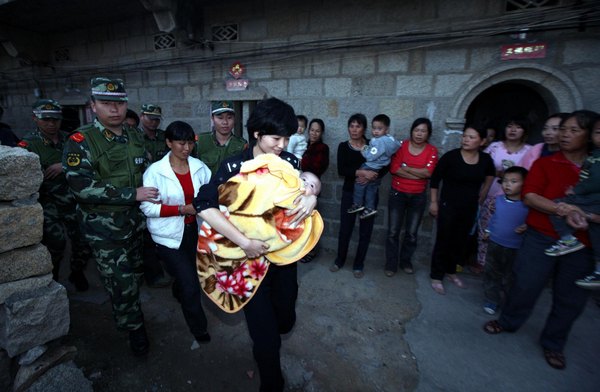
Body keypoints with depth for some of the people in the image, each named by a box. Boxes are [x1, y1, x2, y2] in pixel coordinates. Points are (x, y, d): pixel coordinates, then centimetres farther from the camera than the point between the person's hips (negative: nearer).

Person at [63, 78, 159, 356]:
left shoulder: (135, 138, 7)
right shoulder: (81, 142, -11)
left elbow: (147, 172, 21)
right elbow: (81, 186, -22)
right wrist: (133, 194, -23)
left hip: (135, 220, 6)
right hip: (103, 227, -5)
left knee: (135, 274, 19)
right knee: (121, 283, 0)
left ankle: (124, 311, 45)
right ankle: (135, 328, 24)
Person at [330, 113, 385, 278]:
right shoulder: (344, 146, 1)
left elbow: (384, 168, -2)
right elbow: (341, 170, -13)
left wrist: (370, 177, -19)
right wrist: (363, 172, -25)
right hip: (350, 192, 0)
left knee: (365, 231, 7)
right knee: (345, 229, 5)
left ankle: (358, 265, 27)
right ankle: (340, 260, 29)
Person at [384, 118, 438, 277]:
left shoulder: (432, 151, 2)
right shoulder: (401, 146, -1)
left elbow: (429, 172, -14)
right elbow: (394, 168, -14)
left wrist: (405, 168, -12)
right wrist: (418, 174, -16)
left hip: (418, 197, 1)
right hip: (397, 194, -1)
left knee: (412, 234, 9)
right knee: (393, 232, 2)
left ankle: (405, 261, 31)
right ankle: (391, 265, 17)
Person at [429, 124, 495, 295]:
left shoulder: (486, 159, -2)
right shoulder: (451, 156, -14)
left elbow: (490, 175, 20)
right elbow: (435, 179, -8)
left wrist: (482, 195, 14)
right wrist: (434, 202, -8)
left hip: (470, 210, 5)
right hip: (448, 207, -4)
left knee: (460, 243, 17)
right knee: (443, 243, 3)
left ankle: (450, 271, 37)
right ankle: (436, 277, 19)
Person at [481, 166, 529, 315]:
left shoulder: (527, 205, -15)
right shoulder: (499, 199, -1)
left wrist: (525, 228, -26)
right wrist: (488, 231, 15)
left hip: (515, 248, -4)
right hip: (495, 243, 4)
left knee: (511, 277, 12)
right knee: (491, 273, 13)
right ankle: (492, 300, 29)